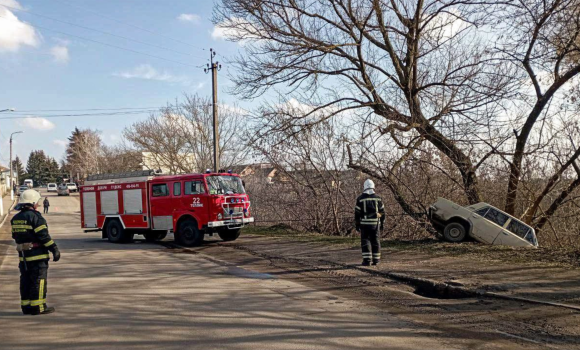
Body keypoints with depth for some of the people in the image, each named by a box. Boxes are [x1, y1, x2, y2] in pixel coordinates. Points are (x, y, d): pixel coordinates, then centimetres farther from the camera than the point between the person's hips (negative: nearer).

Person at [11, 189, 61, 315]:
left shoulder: (16, 218, 11)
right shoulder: (35, 217, -15)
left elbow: (15, 236, 18)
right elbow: (44, 236, -18)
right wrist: (55, 249, -14)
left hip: (23, 255, 8)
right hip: (37, 255, -8)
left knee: (26, 280, 12)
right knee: (39, 280, -3)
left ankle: (26, 306, 17)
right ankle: (37, 307, -1)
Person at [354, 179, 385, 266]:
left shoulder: (360, 198, -3)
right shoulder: (378, 198, 3)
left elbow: (357, 213, -4)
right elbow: (382, 212, 6)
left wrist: (357, 225, 3)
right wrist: (382, 223, 13)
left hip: (364, 223, -2)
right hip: (375, 223, 2)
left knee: (365, 241, 1)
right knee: (375, 241, 9)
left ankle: (367, 260, -6)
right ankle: (376, 260, 11)